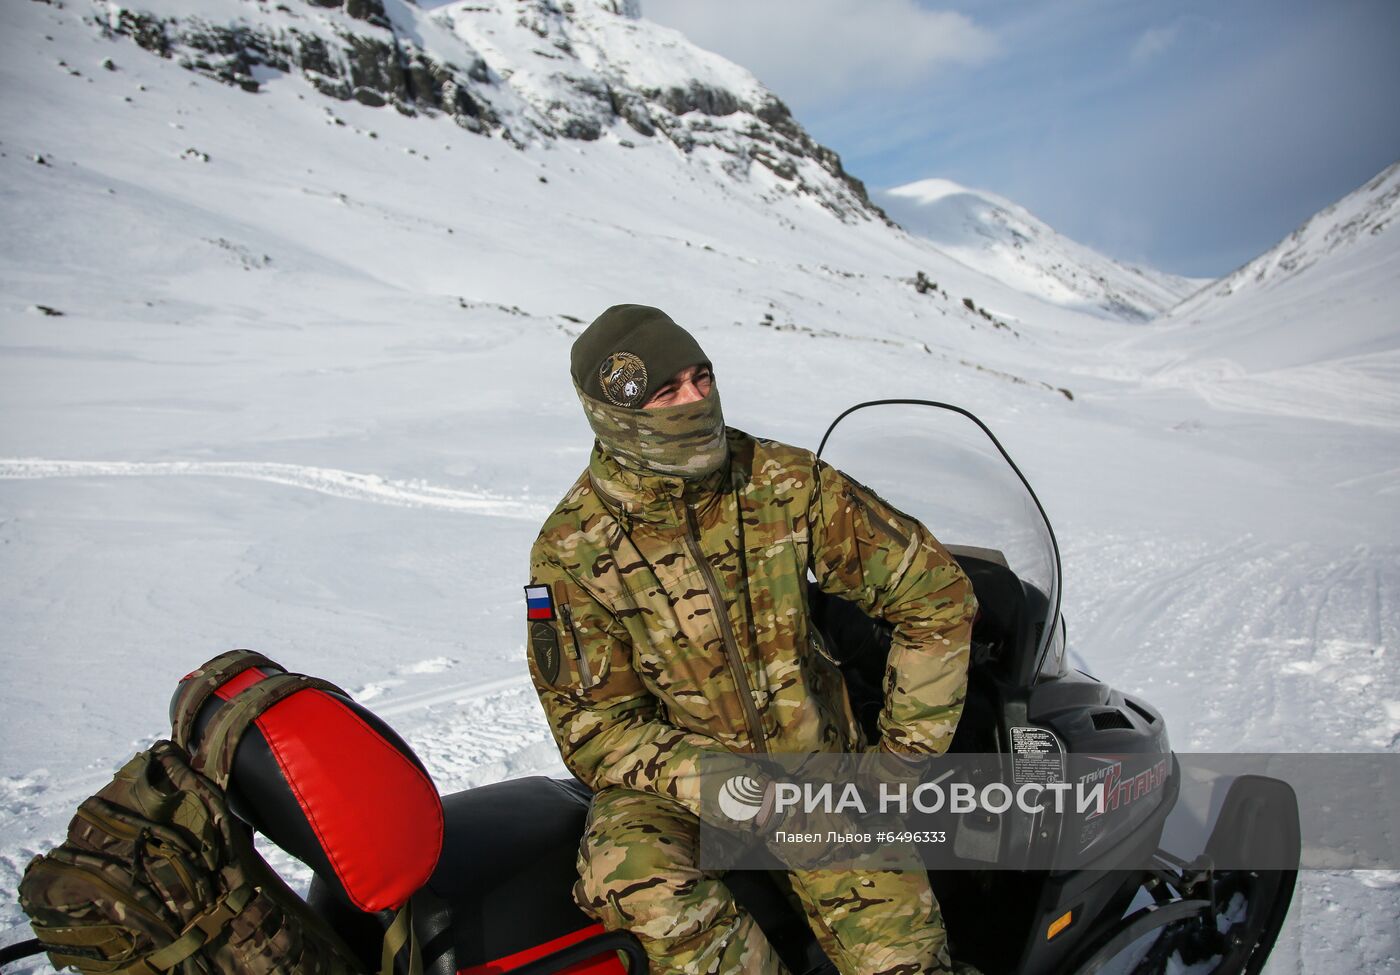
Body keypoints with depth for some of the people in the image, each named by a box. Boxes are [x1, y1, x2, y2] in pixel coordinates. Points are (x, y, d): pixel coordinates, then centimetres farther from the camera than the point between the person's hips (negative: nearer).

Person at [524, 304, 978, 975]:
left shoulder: (785, 483, -7)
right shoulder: (573, 549, -10)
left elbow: (934, 592, -1)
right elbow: (596, 727, -8)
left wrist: (907, 748, -4)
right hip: (672, 778, 0)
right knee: (634, 885, -33)